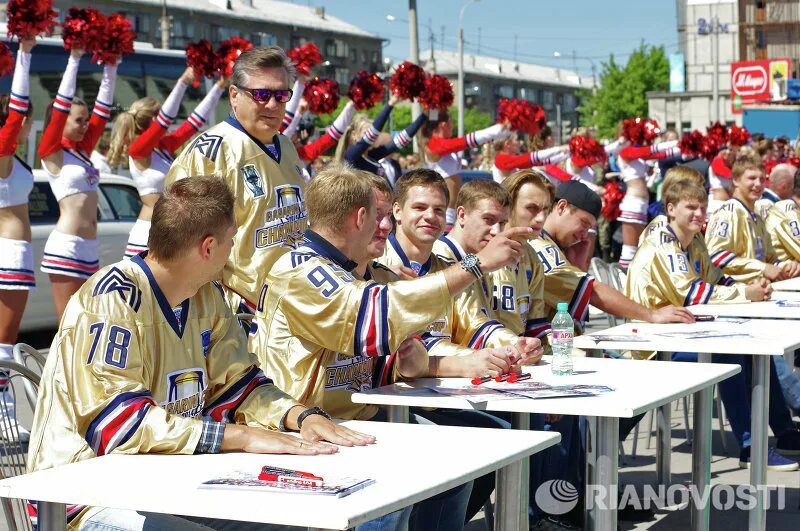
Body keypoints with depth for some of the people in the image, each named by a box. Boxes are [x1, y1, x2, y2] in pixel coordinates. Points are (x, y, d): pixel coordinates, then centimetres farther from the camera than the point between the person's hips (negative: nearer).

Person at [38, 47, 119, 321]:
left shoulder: (83, 151, 14)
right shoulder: (52, 153, -5)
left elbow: (102, 109, 15)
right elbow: (62, 104, -13)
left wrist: (111, 67, 11)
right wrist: (74, 59, -15)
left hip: (89, 248, 8)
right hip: (65, 246, -8)